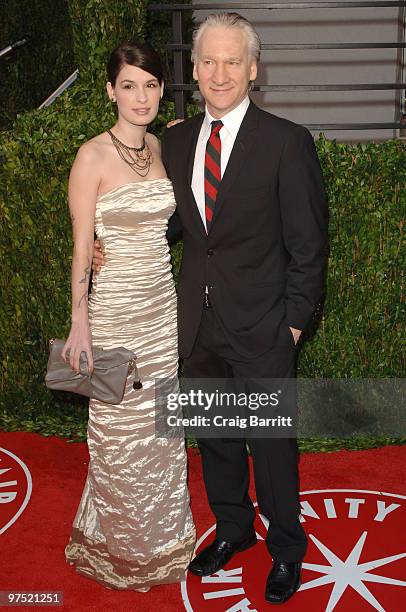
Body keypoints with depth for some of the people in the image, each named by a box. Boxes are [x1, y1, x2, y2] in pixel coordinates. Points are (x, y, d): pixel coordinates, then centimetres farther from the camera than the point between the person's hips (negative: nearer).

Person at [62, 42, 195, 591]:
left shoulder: (162, 147, 5)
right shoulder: (92, 157, -12)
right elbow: (81, 247, -11)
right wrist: (79, 323, -12)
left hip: (164, 305, 6)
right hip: (115, 310, -5)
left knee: (160, 423, 17)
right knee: (120, 431, 8)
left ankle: (160, 536, 39)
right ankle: (119, 548, 32)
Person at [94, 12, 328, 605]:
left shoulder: (287, 142, -12)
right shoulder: (177, 140, 4)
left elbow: (308, 244, -9)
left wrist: (294, 322, -9)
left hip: (262, 329, -5)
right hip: (201, 323, 5)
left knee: (271, 443, 10)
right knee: (214, 435, 20)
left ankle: (286, 547, 34)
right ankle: (232, 528, 44)